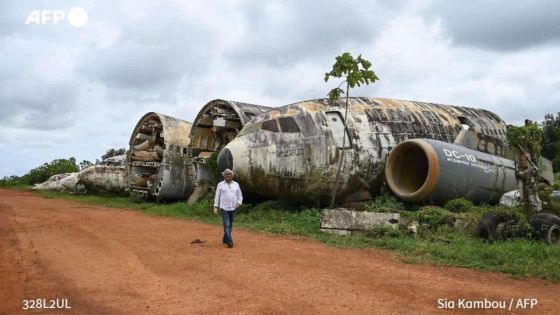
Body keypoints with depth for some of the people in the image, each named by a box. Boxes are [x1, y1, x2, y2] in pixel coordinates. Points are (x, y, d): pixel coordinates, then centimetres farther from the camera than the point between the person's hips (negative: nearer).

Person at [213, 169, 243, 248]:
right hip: (224, 208, -3)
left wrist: (239, 203, -5)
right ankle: (229, 242, -15)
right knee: (227, 225, -11)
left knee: (230, 225, 12)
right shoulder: (220, 184, 3)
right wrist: (215, 206, -2)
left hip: (233, 208, 3)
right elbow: (217, 196, 3)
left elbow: (239, 196, 12)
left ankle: (225, 239, 28)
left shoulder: (236, 184, 9)